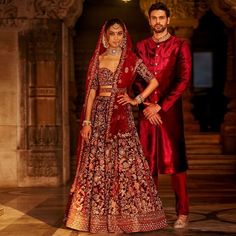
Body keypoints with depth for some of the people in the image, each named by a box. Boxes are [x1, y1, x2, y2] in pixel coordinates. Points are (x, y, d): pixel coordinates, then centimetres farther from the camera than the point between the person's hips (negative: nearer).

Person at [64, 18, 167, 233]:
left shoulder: (132, 60, 5)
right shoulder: (97, 60, 8)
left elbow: (154, 81, 6)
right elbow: (91, 91, 5)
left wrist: (137, 100, -1)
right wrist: (87, 121, -2)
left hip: (121, 116, -1)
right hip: (99, 115, 2)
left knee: (124, 163, -3)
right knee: (97, 165, 1)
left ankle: (125, 214, 6)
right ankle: (98, 216, 9)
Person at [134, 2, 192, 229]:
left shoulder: (180, 46, 2)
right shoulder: (141, 46, 14)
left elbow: (184, 80, -6)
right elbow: (136, 80, 11)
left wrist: (160, 106, -11)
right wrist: (145, 104, -5)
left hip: (170, 109, -3)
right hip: (146, 110, 3)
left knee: (174, 158, -5)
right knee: (147, 159, 4)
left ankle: (182, 213, 0)